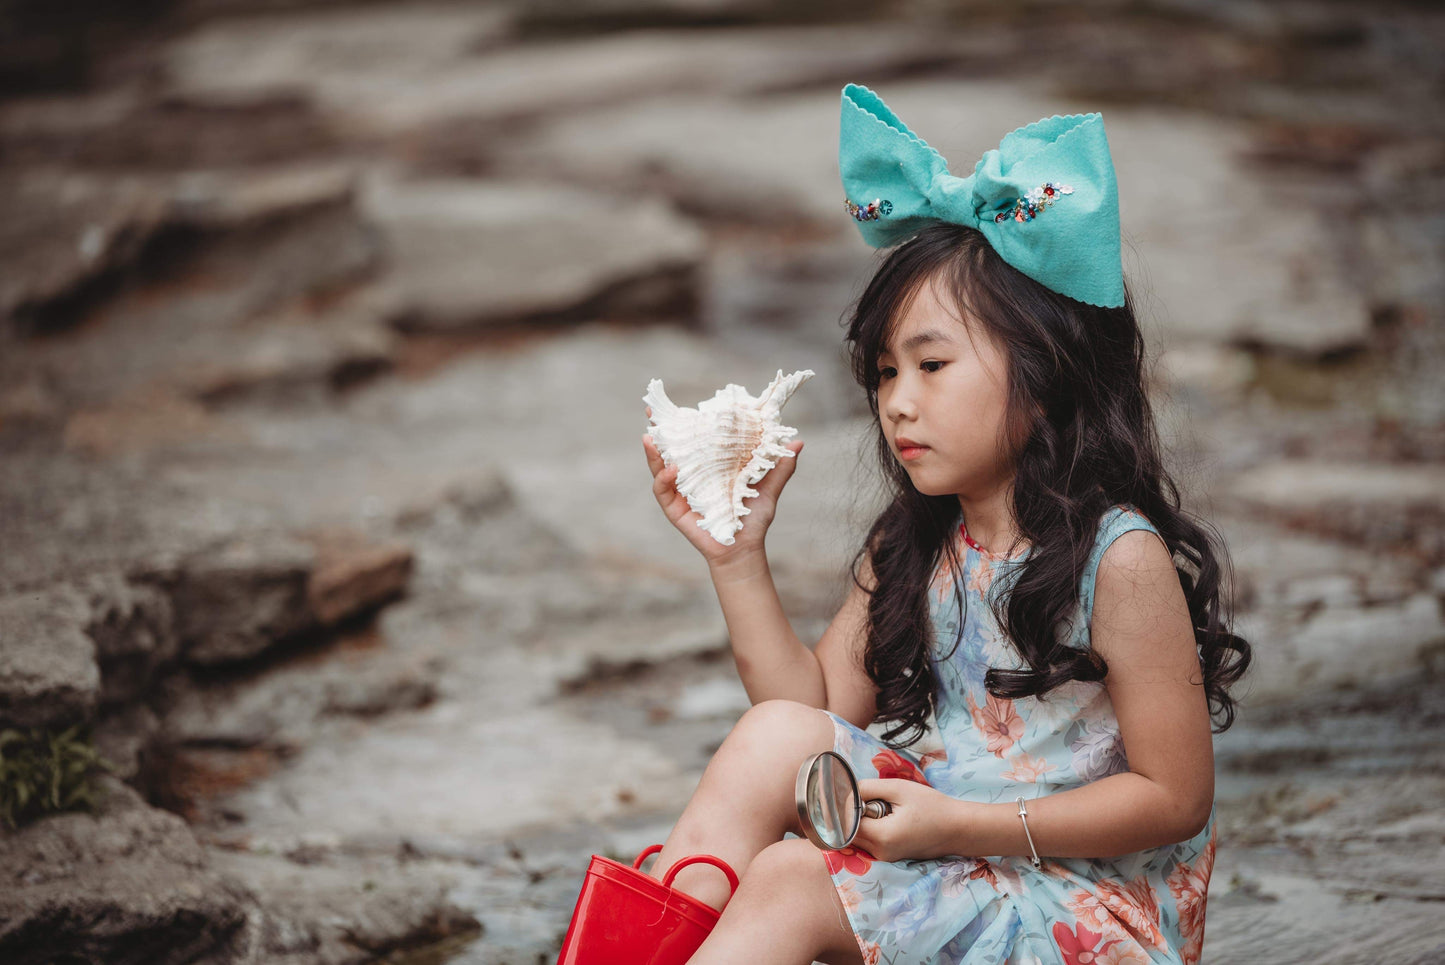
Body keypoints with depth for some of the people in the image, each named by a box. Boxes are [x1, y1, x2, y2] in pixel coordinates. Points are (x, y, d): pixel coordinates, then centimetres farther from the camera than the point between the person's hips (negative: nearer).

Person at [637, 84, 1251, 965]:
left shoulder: (1120, 560, -16)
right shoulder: (911, 549, 6)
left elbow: (1174, 798, -15)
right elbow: (818, 707, 10)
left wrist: (959, 824, -20)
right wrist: (739, 559, -1)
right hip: (947, 857, 7)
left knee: (791, 882, -23)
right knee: (774, 739, -13)